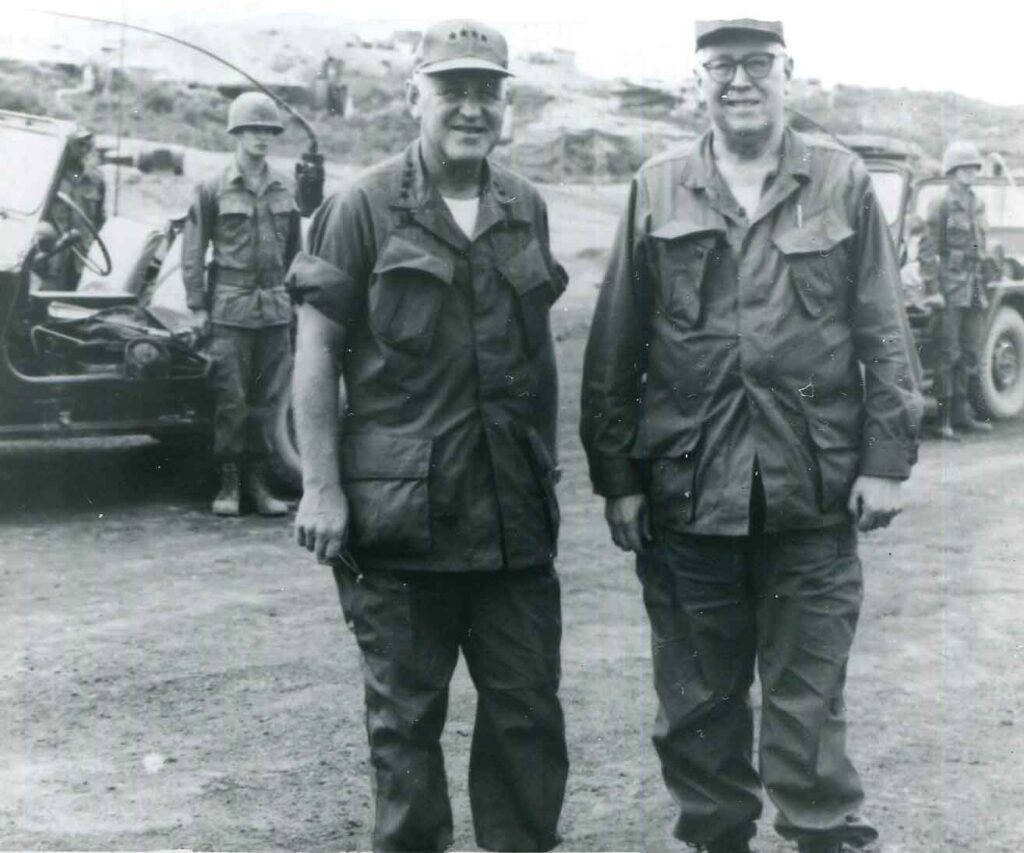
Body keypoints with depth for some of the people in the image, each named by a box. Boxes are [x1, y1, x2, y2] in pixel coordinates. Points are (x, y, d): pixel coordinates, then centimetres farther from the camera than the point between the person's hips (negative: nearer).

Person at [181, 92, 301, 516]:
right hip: (231, 306, -4)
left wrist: (295, 296, 11)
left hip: (275, 307, 4)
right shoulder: (212, 189, 0)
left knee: (270, 397, 4)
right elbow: (192, 250, 0)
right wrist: (198, 305, -4)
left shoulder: (282, 190, 11)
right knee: (232, 398, -2)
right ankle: (229, 482, 7)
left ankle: (258, 481, 13)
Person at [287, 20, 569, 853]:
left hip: (515, 510, 4)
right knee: (406, 713, 8)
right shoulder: (365, 207, -4)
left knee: (527, 709, 10)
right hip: (401, 510, -4)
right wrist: (321, 486, -11)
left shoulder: (526, 209, 10)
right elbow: (317, 349, -6)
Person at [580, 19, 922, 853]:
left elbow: (884, 335, 4)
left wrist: (887, 459, -3)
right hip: (687, 490, 2)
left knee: (809, 692, 6)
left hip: (813, 490, -1)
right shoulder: (658, 190, 5)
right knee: (699, 695, 11)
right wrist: (616, 476, 2)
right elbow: (615, 348, 5)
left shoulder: (844, 183, 4)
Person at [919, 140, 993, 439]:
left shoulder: (978, 206, 14)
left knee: (971, 353, 8)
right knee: (949, 354, -6)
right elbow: (927, 251, -9)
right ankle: (944, 418, -3)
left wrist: (984, 287, 16)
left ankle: (961, 413, 16)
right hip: (951, 288, -7)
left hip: (975, 288, 7)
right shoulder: (941, 206, -6)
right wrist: (932, 289, -14)